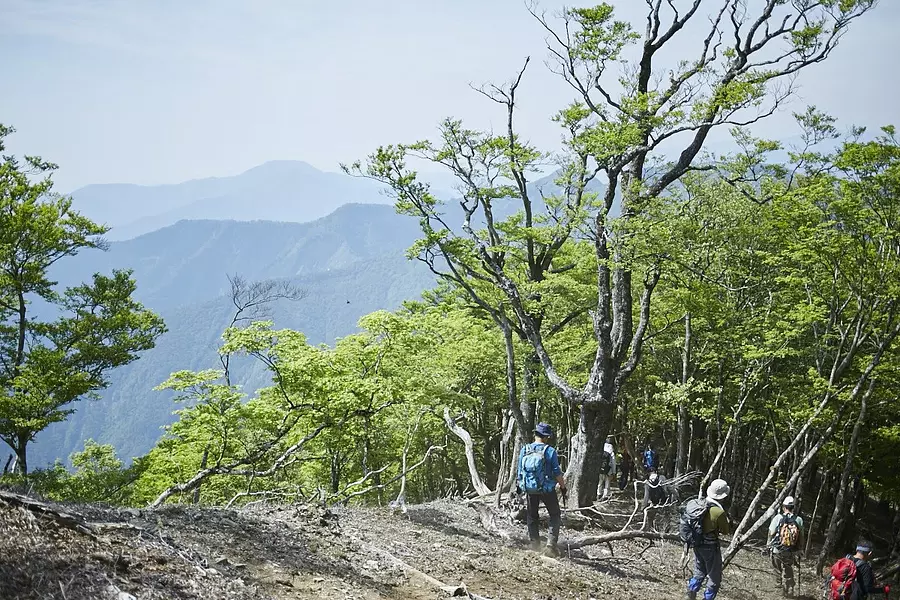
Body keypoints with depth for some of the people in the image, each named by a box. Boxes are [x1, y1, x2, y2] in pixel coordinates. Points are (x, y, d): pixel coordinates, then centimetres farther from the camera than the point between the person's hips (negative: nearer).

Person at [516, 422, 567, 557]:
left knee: (532, 516, 17)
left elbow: (520, 472, 6)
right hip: (547, 490, -3)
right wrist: (563, 486, 4)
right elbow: (557, 472, -10)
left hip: (529, 489, 3)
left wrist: (520, 486, 20)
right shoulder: (550, 451, -13)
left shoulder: (524, 450, -2)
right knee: (555, 515, 12)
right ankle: (551, 543, -2)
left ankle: (535, 545, 13)